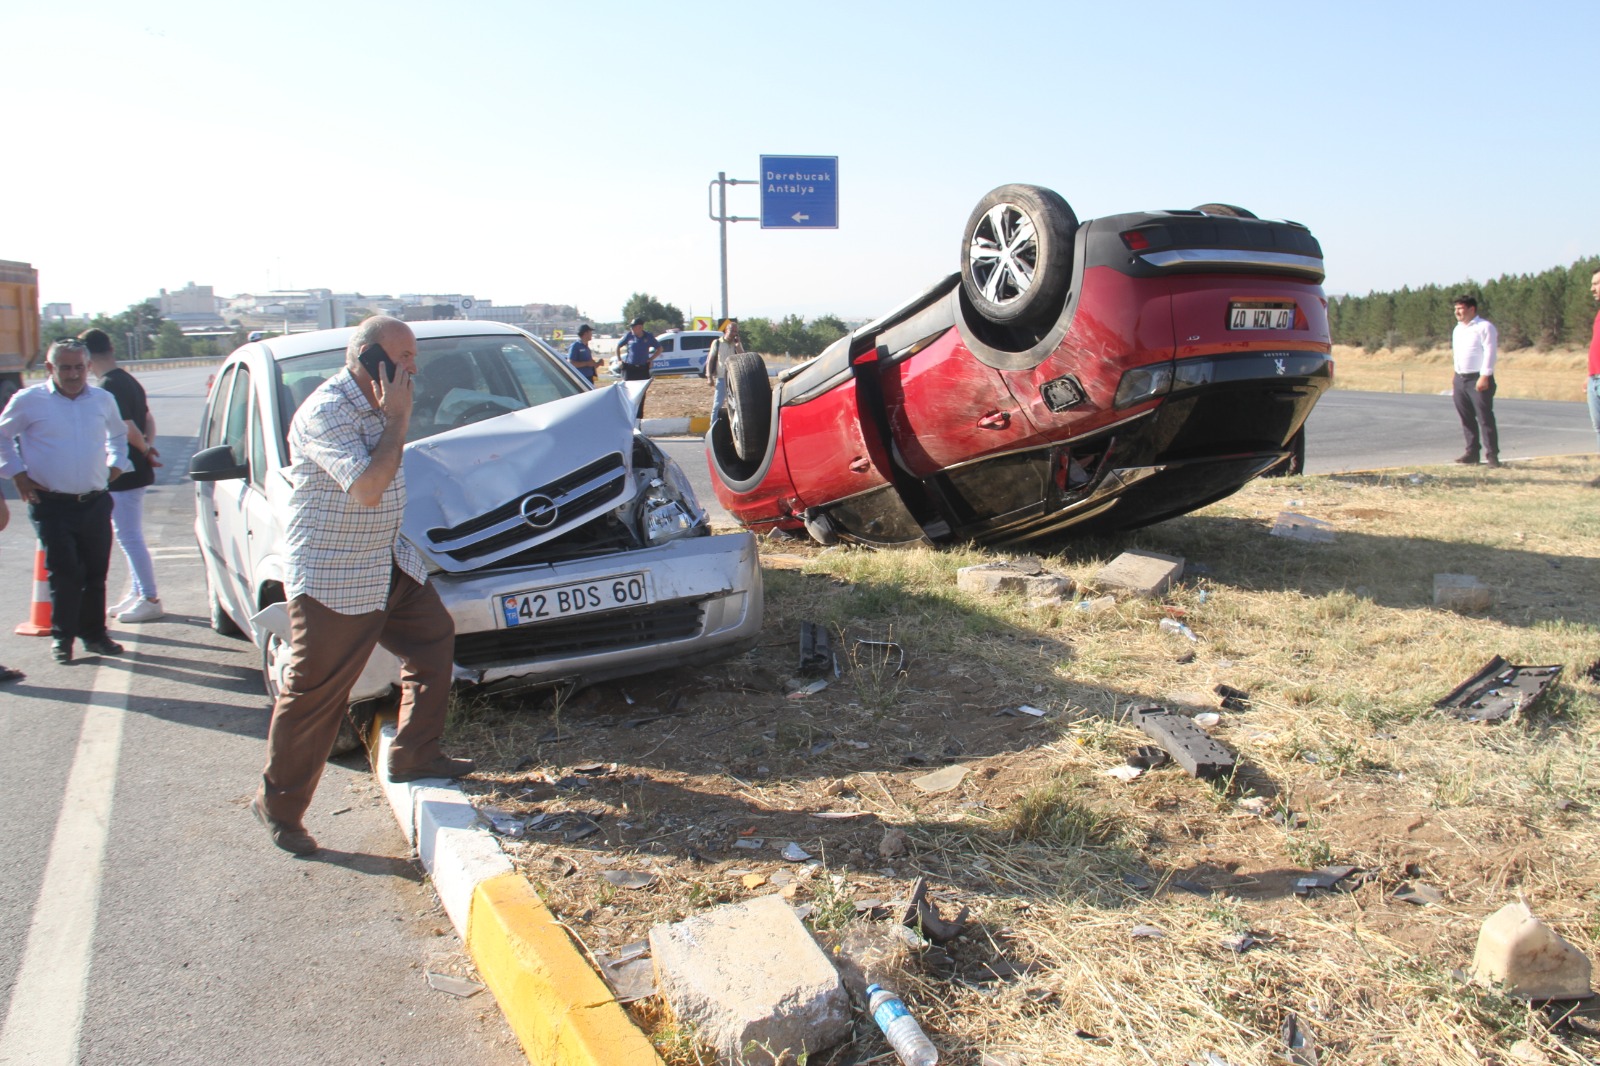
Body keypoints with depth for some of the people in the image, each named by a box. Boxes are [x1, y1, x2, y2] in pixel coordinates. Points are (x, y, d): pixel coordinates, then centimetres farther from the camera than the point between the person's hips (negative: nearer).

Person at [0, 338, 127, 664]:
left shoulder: (103, 400, 10)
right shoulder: (29, 401, -2)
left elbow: (118, 435, 29)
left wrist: (115, 465, 16)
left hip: (95, 503, 3)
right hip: (52, 505, -3)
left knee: (96, 573, 8)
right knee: (65, 573, -7)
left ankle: (94, 633, 20)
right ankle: (62, 636, 8)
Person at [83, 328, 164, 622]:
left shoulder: (109, 386, -18)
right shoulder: (129, 381, 12)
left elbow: (127, 427, -23)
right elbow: (148, 419, 18)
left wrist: (145, 448, -6)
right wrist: (148, 446, 3)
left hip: (122, 474, -10)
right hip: (137, 472, 10)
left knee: (130, 539, -3)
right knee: (130, 537, 18)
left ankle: (150, 600, 2)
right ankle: (138, 593, 26)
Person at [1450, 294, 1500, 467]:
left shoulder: (1485, 327, -7)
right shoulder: (1457, 329, 18)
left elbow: (1490, 353, -14)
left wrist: (1484, 377, -20)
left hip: (1479, 380, -8)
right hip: (1460, 379, 8)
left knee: (1485, 418, -7)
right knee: (1466, 419, 9)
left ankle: (1492, 455, -4)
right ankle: (1472, 452, 15)